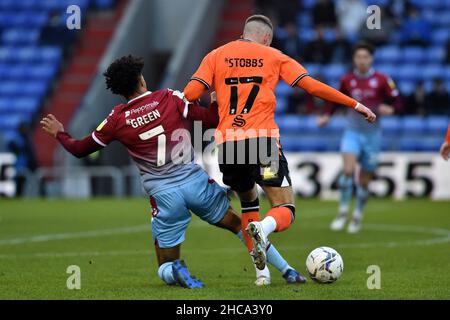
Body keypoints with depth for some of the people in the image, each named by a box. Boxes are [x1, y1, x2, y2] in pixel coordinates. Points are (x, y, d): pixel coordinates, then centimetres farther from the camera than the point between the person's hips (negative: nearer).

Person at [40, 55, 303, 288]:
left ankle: (176, 271, -23)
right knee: (239, 224, 21)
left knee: (165, 267, 14)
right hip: (196, 182, 0)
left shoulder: (117, 119, 1)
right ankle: (287, 271, 14)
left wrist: (59, 133, 31)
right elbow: (212, 120, -2)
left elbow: (80, 149, 13)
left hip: (163, 194, 0)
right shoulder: (169, 98, -1)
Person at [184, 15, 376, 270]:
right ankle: (263, 228, -36)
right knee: (286, 211, 1)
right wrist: (355, 105, 11)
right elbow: (312, 86, 5)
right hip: (262, 141, -3)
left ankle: (262, 272, 14)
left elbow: (190, 94, 3)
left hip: (227, 143, 3)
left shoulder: (216, 56, 16)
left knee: (248, 201, 26)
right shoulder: (273, 57, 12)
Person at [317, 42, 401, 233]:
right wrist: (327, 116, 7)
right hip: (352, 132, 1)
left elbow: (396, 101, -1)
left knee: (364, 180, 6)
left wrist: (390, 109, -23)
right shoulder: (347, 81, 1)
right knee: (348, 170, -21)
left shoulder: (382, 80, -6)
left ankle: (358, 216, 24)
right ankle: (343, 213, -11)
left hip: (372, 135, -1)